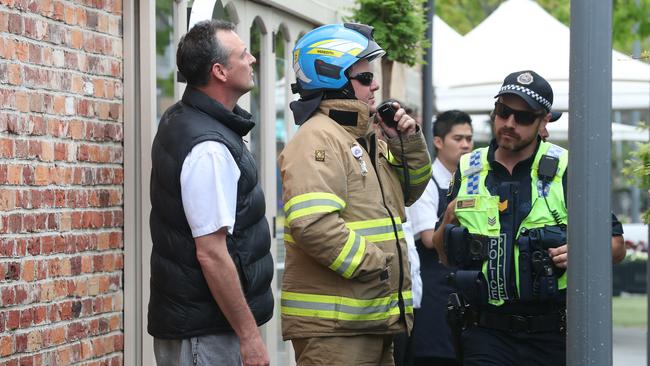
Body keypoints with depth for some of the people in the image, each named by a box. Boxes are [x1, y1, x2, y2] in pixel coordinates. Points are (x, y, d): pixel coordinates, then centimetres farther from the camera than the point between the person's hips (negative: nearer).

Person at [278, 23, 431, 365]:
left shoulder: (365, 139, 18)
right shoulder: (317, 139, -15)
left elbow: (410, 190, 28)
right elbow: (312, 224, -28)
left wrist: (408, 143, 10)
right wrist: (376, 266, -20)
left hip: (374, 319, 10)